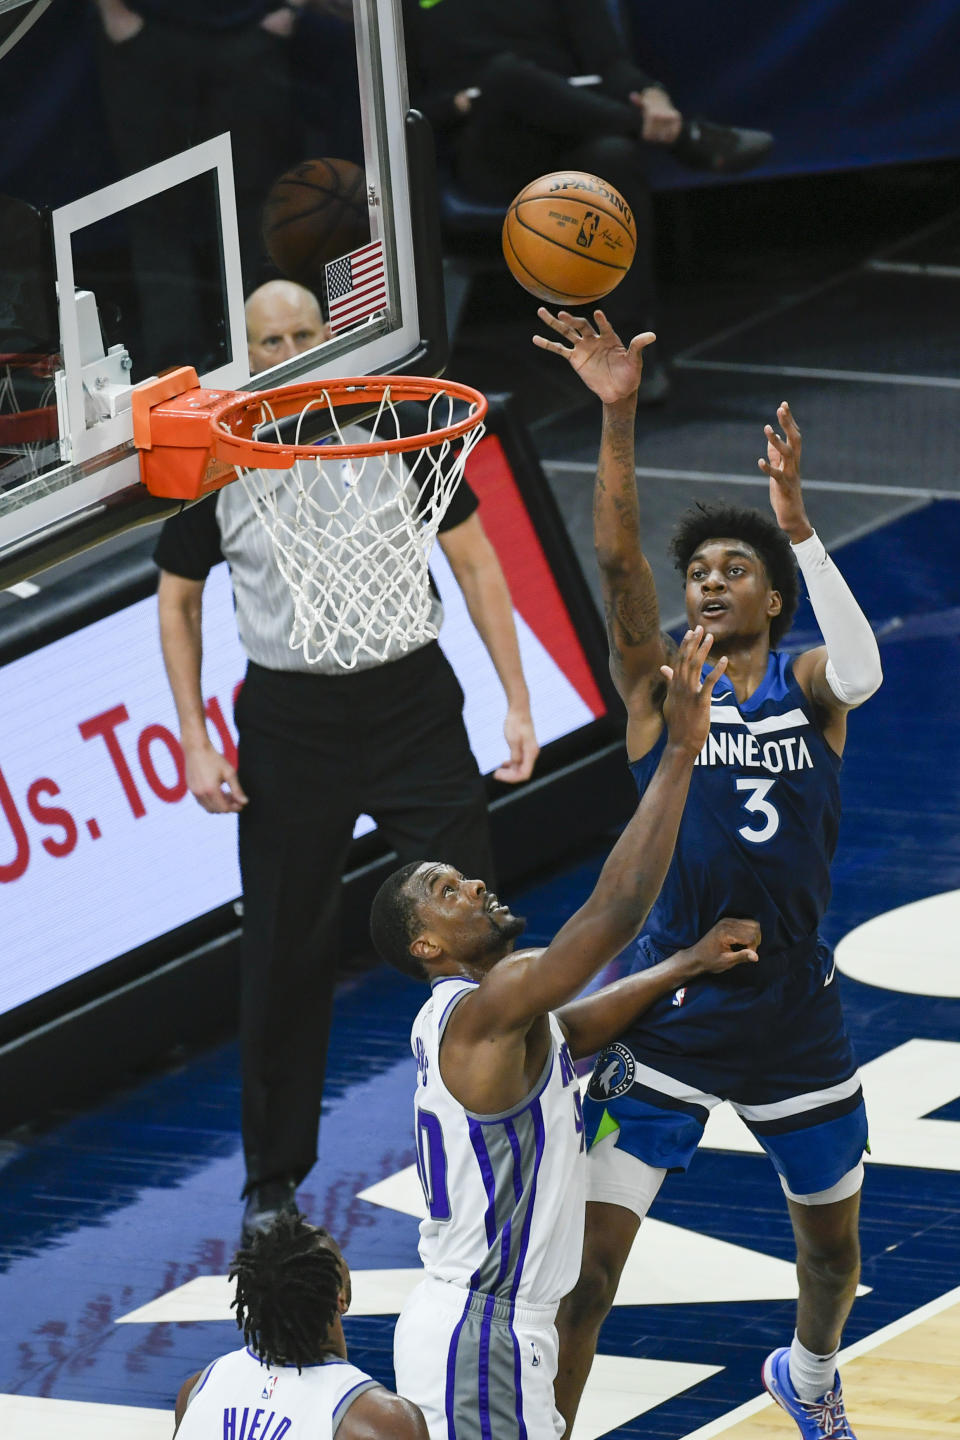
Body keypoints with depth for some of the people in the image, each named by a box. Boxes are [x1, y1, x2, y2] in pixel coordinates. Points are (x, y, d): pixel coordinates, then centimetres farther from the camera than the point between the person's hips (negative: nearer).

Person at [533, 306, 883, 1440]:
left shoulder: (807, 691, 0)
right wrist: (617, 419, -30)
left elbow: (861, 671, -25)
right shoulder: (660, 688, -2)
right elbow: (617, 560, -18)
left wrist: (796, 523, -31)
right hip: (670, 1025, -2)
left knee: (831, 1245, 23)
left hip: (796, 1026, 2)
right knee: (586, 1263, -11)